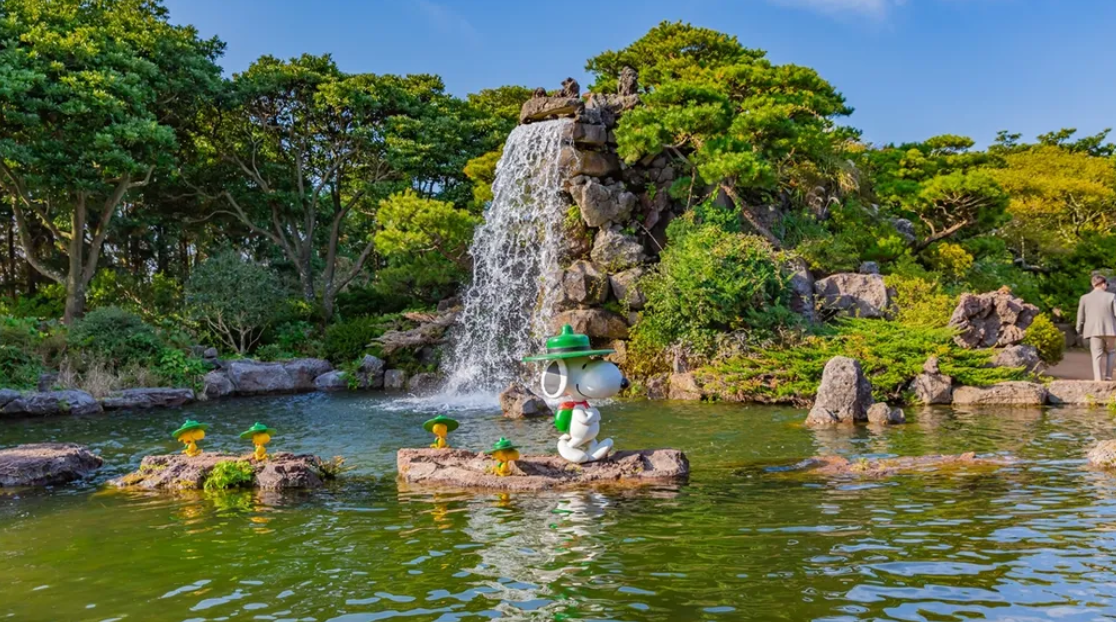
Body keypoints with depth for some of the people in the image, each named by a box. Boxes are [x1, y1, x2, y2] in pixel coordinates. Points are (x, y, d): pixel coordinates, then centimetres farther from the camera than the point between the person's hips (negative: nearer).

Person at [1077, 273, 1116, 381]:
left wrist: (1079, 331, 19)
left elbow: (1081, 317, 7)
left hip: (1094, 331, 1)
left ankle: (1098, 380, -4)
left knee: (1097, 356, 3)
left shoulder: (1085, 298, 3)